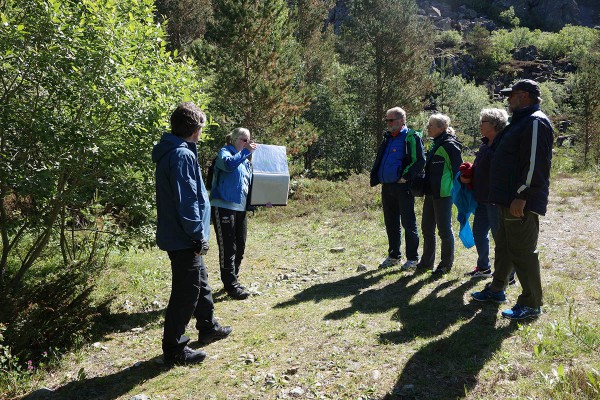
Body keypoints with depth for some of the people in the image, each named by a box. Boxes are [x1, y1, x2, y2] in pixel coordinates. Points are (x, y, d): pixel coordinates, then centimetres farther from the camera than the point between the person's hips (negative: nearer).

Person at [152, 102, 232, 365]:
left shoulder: (170, 151, 12)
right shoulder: (182, 155, -20)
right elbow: (186, 200, -24)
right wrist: (198, 235, -18)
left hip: (179, 235, 11)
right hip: (184, 239, -11)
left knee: (200, 283, 23)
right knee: (186, 293, 0)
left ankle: (208, 328, 40)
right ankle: (174, 350, 13)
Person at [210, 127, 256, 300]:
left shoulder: (246, 161, 20)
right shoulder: (225, 152, -3)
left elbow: (250, 183, 25)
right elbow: (228, 163, -27)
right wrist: (246, 151, -20)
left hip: (240, 208, 8)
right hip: (224, 207, -8)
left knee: (240, 247, 12)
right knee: (228, 247, -4)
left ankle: (232, 281, 26)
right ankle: (231, 286, 3)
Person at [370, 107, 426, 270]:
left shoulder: (411, 137, -6)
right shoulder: (388, 138, 17)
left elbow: (420, 160, -13)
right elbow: (378, 161, 22)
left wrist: (406, 177, -20)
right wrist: (375, 178, 8)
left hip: (403, 187, -7)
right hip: (387, 187, 8)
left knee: (408, 223, 0)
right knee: (391, 223, 14)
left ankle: (412, 258, 10)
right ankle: (394, 256, 26)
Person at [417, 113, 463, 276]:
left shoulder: (449, 146, -13)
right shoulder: (436, 145, 15)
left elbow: (458, 169, -14)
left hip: (443, 194, -9)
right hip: (431, 193, 9)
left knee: (444, 229, 1)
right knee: (427, 228, 13)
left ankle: (446, 264, 15)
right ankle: (427, 261, 25)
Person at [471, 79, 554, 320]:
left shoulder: (535, 122, -13)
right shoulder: (520, 121, 20)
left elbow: (535, 165, -22)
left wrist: (521, 197, -23)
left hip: (522, 203, -11)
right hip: (510, 201, 11)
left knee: (522, 251, -5)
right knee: (504, 246, 18)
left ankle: (531, 304, 5)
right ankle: (496, 290, 31)